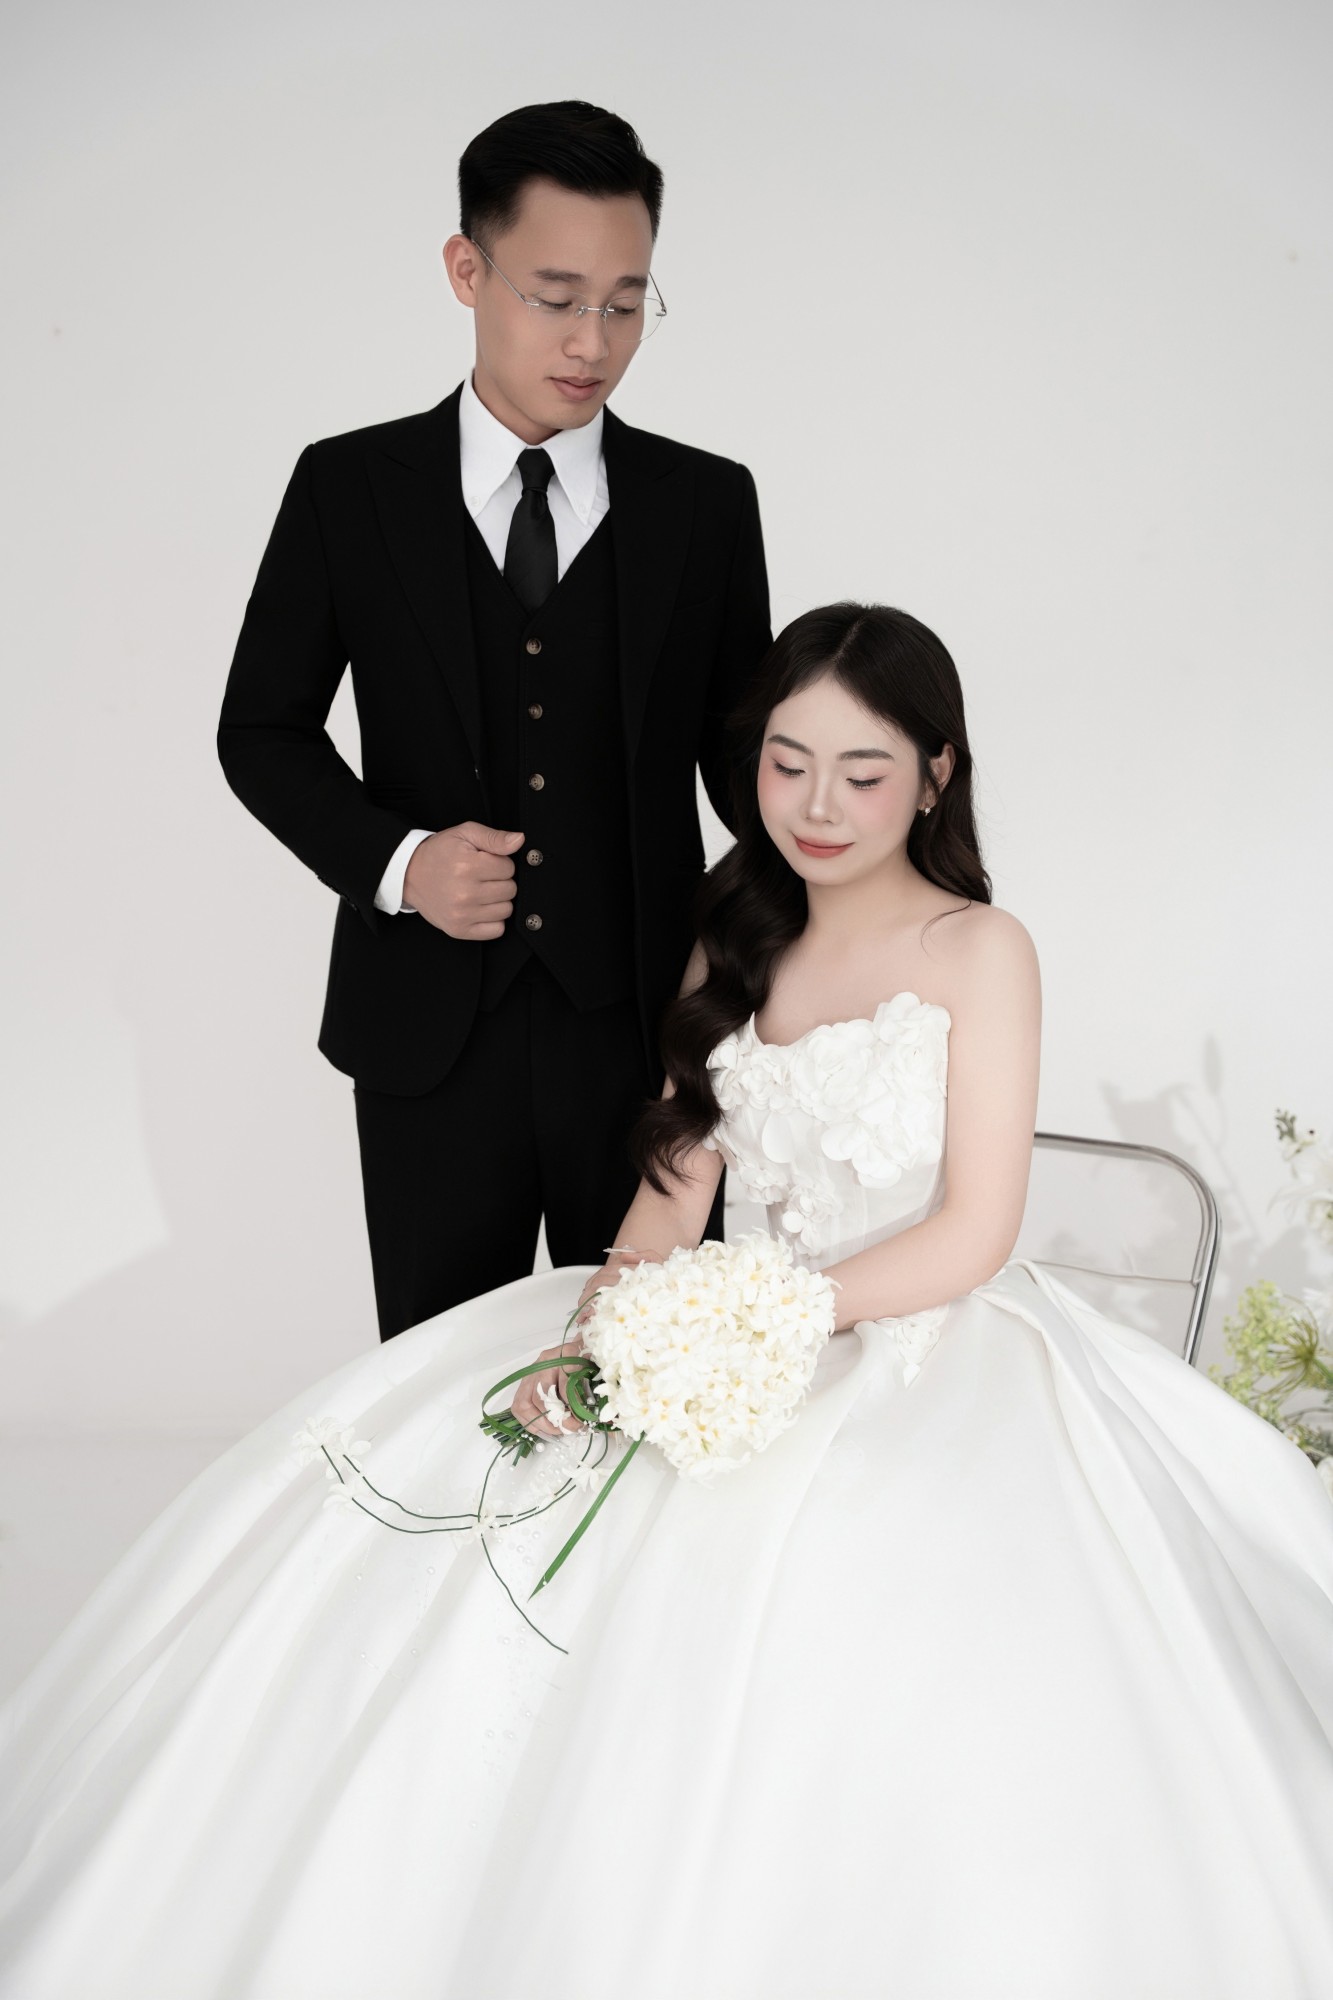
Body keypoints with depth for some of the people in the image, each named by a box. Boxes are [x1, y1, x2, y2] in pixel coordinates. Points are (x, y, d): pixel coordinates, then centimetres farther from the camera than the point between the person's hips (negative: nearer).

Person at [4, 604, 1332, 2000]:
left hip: (939, 1348, -5)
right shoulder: (731, 952, 14)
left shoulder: (981, 952, -2)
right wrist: (604, 1336, -11)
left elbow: (971, 1234, -9)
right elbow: (675, 1187, 9)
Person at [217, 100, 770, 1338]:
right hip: (433, 1037, 0)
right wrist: (393, 859, -13)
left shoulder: (706, 503, 2)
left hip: (642, 1031, 1)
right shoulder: (349, 490, -1)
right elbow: (263, 730, 5)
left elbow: (741, 746, 7)